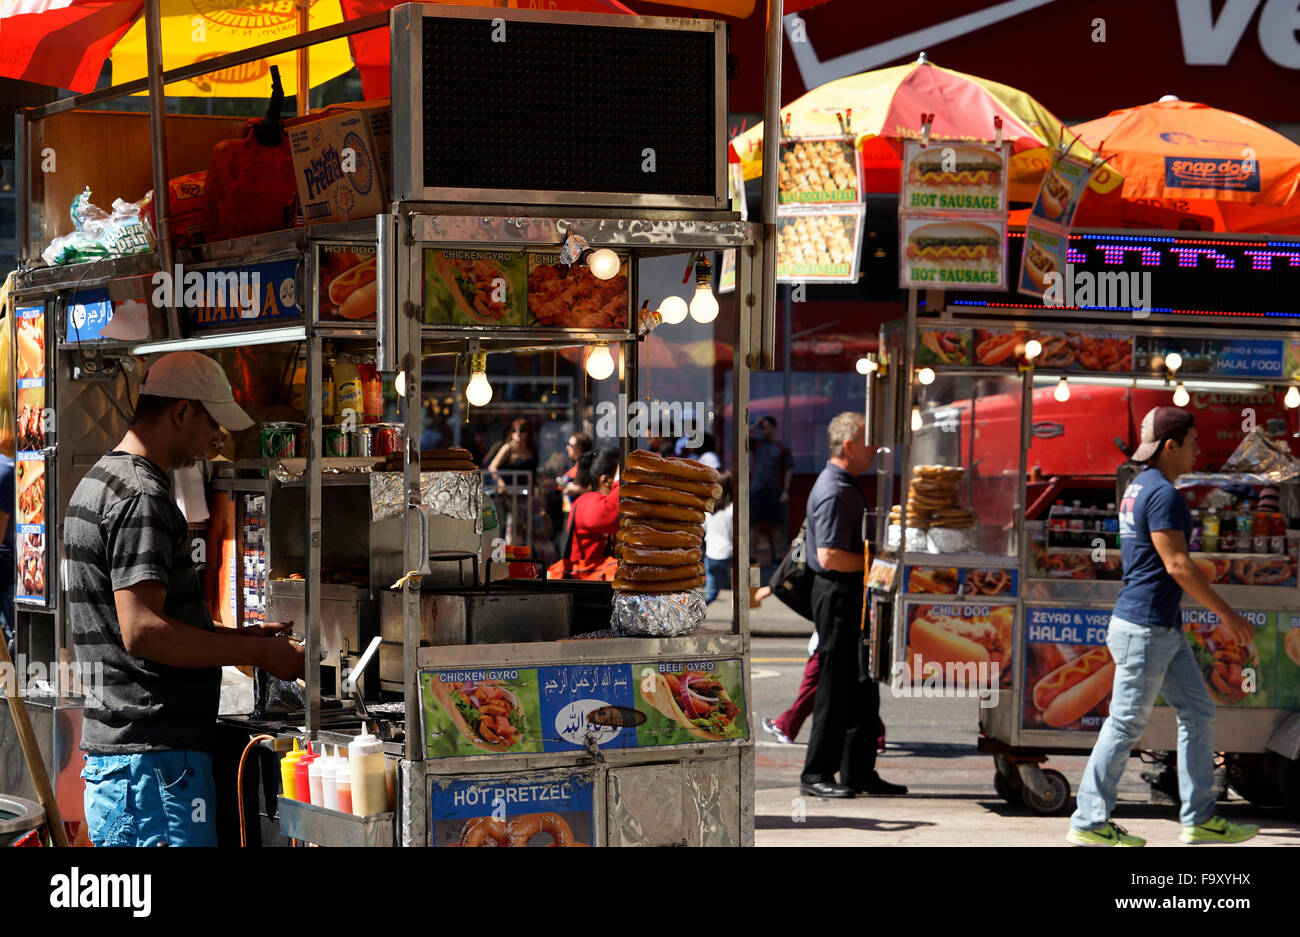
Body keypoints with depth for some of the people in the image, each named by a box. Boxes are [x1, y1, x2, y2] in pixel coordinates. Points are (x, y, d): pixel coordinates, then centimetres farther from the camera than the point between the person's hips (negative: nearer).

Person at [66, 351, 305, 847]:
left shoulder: (98, 482, 20)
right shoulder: (141, 495, -14)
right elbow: (142, 633, -22)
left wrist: (234, 636, 19)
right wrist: (255, 652, -15)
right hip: (153, 754, -11)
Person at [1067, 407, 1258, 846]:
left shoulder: (1140, 488, 16)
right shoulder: (1161, 493, -16)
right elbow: (1177, 565, -20)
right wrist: (1228, 615, -14)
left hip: (1165, 629, 11)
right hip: (1144, 628, -11)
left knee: (1198, 712, 11)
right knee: (1127, 724, -4)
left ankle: (1199, 819, 13)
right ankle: (1089, 823, 3)